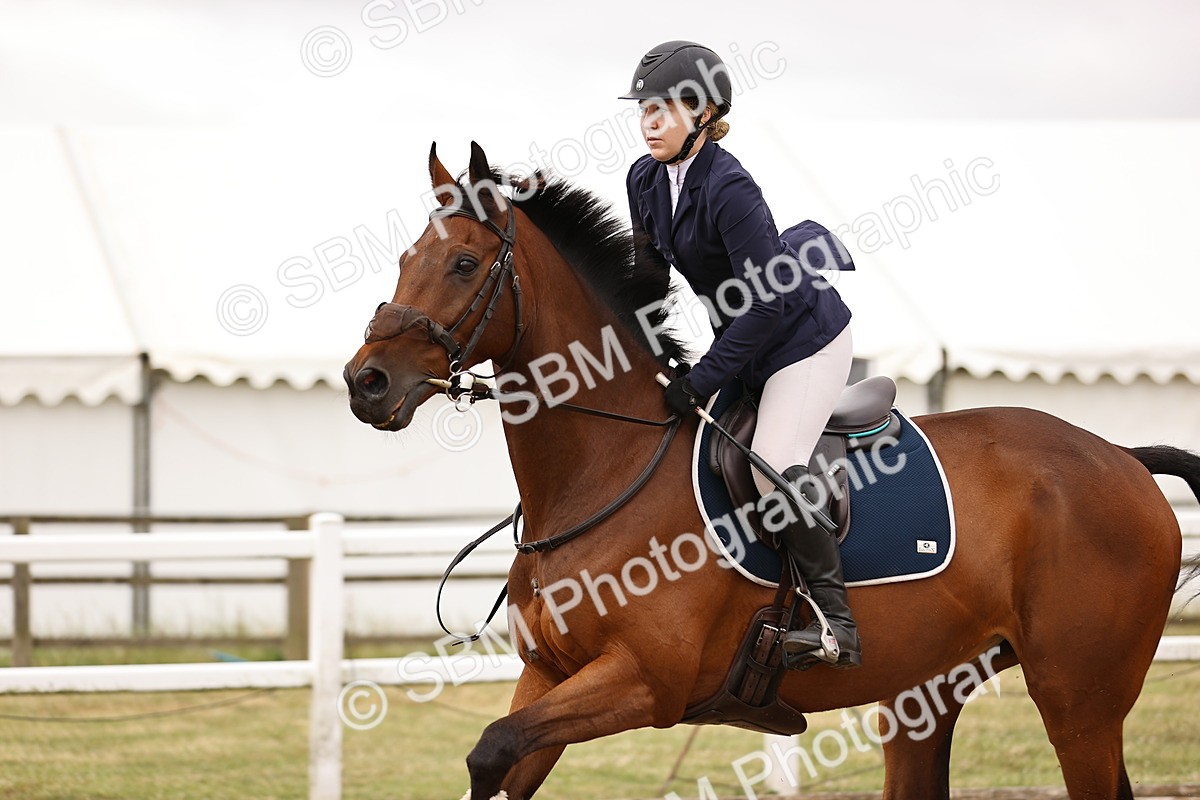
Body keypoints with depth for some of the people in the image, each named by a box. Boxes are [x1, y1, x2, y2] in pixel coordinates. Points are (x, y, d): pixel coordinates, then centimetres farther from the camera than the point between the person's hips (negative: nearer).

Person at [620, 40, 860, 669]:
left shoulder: (728, 188, -27)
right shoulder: (645, 180, -2)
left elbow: (768, 303, -28)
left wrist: (705, 378, -26)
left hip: (805, 338, -10)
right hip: (744, 337, 10)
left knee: (773, 464, -25)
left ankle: (835, 620, -20)